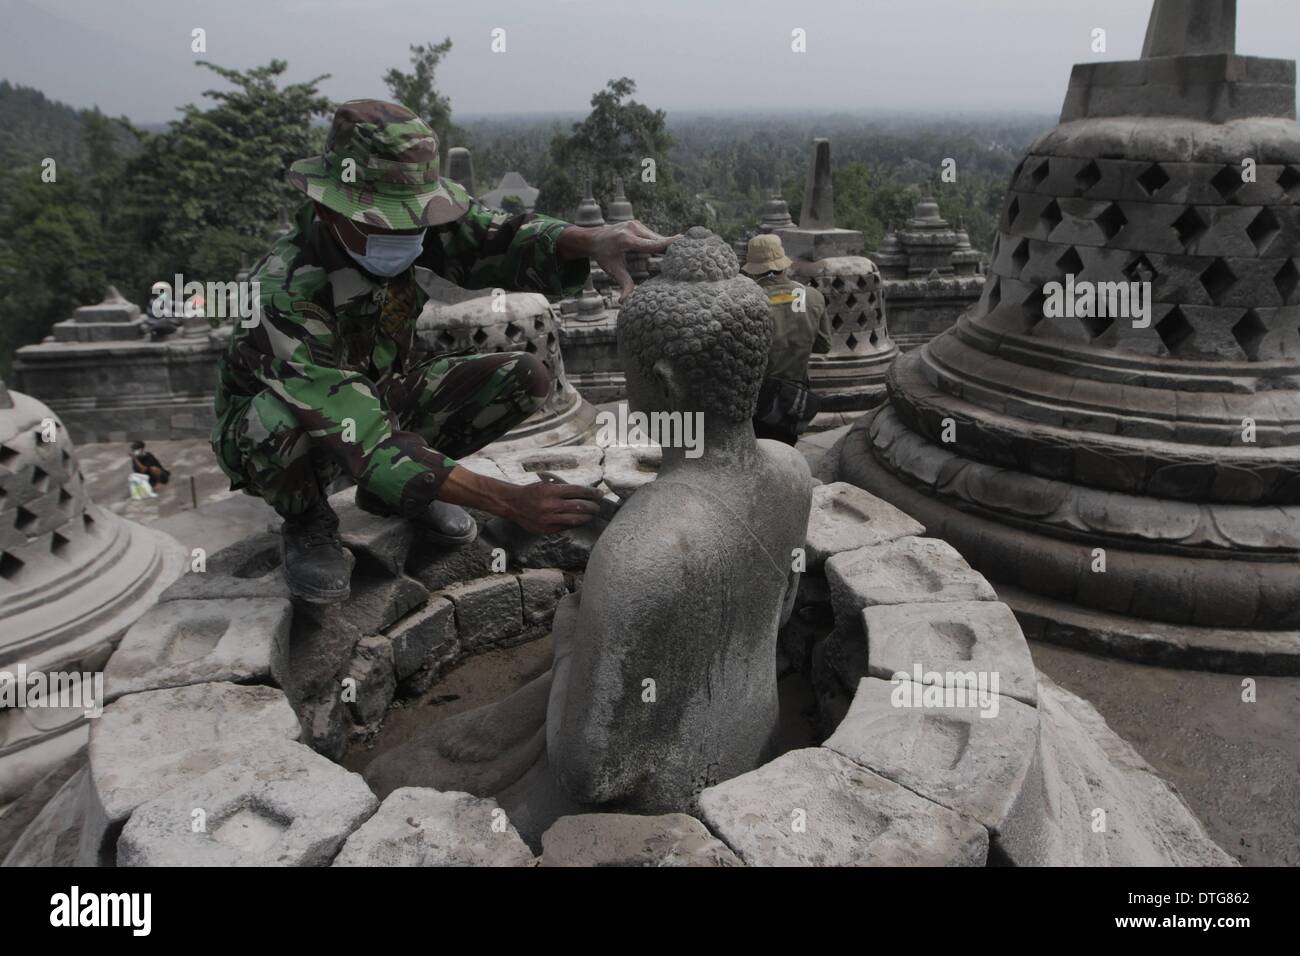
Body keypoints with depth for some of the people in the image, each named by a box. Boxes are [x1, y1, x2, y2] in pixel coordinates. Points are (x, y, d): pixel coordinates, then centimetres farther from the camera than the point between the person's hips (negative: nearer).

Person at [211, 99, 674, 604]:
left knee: (524, 376, -14)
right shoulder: (286, 290, -37)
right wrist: (508, 500, -47)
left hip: (378, 395, 5)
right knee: (279, 424, -42)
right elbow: (362, 439, -42)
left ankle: (395, 493, 5)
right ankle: (307, 523, -5)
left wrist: (591, 239, -51)